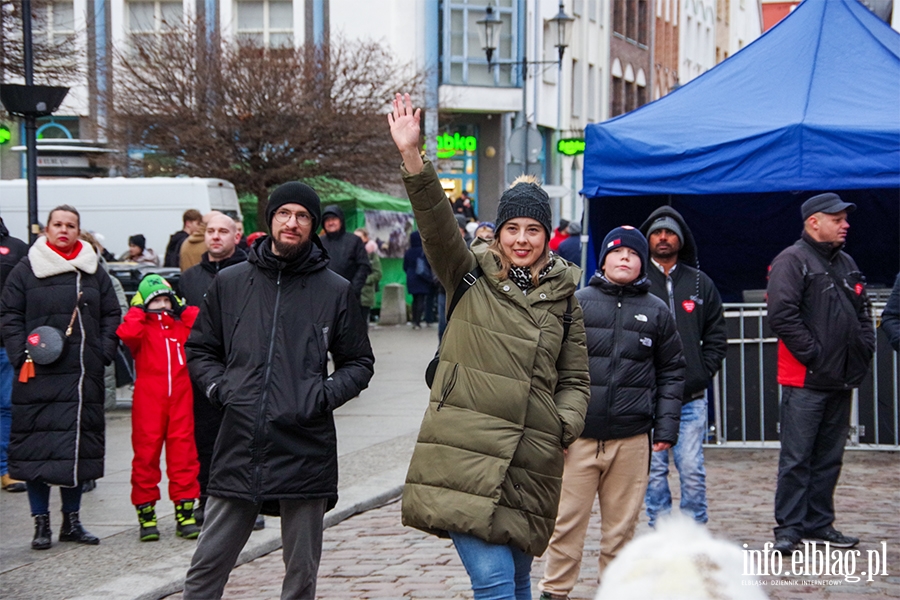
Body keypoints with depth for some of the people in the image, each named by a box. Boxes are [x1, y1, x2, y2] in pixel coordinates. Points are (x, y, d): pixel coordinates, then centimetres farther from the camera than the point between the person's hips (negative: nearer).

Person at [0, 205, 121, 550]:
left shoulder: (93, 271, 11)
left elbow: (111, 315, 14)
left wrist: (103, 353, 1)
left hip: (84, 376, 3)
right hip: (38, 377, -3)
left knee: (79, 446, 6)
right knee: (37, 445, -2)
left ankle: (72, 521, 18)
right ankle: (41, 523, 7)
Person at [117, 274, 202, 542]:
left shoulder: (182, 325, 15)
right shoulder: (142, 326, 3)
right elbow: (126, 333, -19)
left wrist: (183, 308, 5)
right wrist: (138, 309, -6)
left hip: (180, 398, 3)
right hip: (148, 399, -3)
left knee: (183, 452, 2)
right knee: (146, 452, -1)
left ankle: (185, 512, 8)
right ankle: (146, 514, 7)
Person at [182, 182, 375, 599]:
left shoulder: (335, 290, 6)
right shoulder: (229, 283, 10)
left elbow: (359, 362, 13)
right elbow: (199, 350, 18)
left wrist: (325, 394, -5)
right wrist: (218, 388, -1)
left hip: (306, 451, -1)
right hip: (238, 449, 1)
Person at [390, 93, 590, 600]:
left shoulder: (564, 297, 14)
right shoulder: (471, 278, 6)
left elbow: (575, 380, 17)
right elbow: (437, 224, -10)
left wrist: (566, 426, -3)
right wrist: (413, 158, -24)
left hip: (529, 462, 3)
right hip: (465, 454, -3)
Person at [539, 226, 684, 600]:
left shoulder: (656, 311, 9)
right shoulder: (578, 303, 4)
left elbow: (671, 373, 11)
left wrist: (666, 428, 3)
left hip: (632, 439, 1)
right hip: (579, 434, -1)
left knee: (621, 524, 7)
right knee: (567, 520, 0)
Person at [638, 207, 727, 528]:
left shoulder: (700, 283, 12)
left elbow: (717, 336, 15)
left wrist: (703, 373, 3)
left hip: (691, 398, 1)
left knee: (692, 470, -1)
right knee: (654, 471, 2)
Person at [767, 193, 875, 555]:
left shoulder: (845, 264, 17)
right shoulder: (792, 261, -9)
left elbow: (863, 312, 24)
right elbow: (782, 315, -19)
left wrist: (864, 351, 10)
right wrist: (813, 355, -17)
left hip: (842, 380, 8)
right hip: (805, 380, -8)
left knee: (829, 458, 12)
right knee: (797, 458, -4)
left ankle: (819, 524, 19)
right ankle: (789, 528, 2)